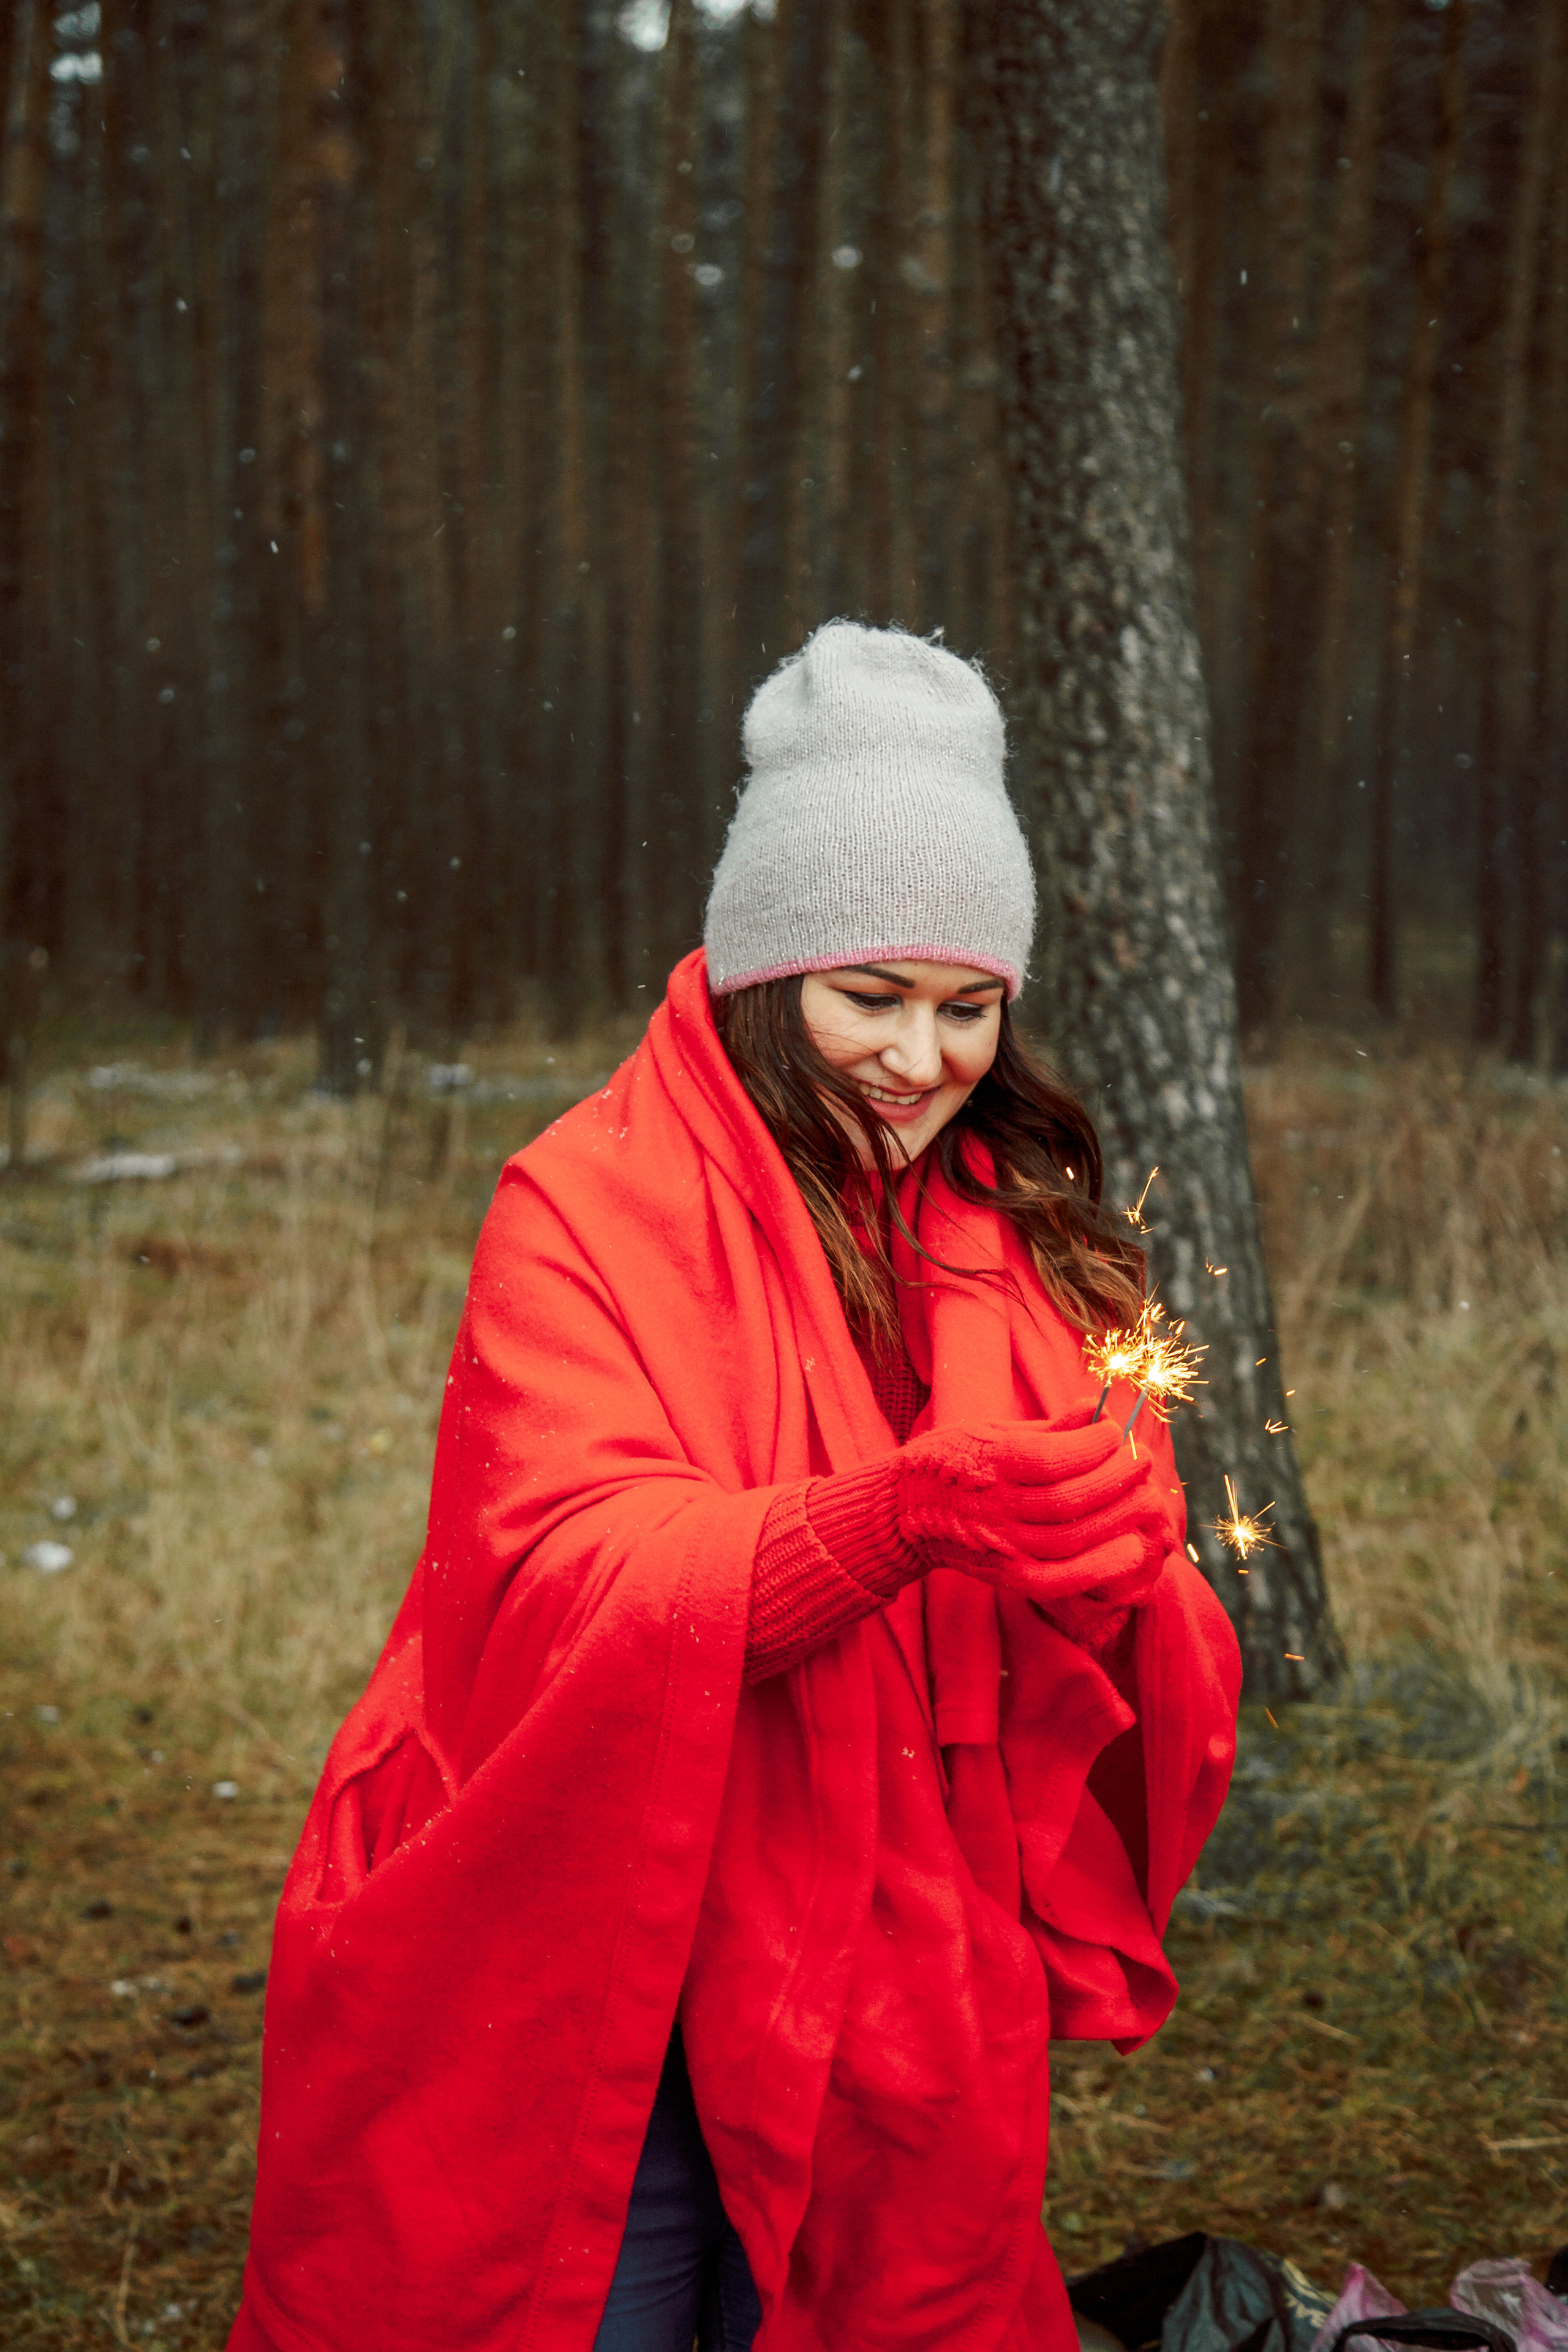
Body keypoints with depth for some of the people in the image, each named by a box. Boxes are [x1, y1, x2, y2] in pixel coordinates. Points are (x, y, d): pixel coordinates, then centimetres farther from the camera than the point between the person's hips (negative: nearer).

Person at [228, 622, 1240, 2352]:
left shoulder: (1015, 1234, 7)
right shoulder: (589, 1207, -9)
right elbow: (573, 1576, -22)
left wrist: (1115, 1556, -23)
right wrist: (901, 1514, -38)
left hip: (894, 1996, 4)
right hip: (606, 1999, -4)